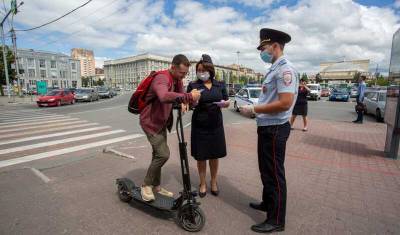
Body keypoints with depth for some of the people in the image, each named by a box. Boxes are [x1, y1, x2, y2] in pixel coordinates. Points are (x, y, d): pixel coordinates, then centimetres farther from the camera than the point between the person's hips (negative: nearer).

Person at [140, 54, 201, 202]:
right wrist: (189, 96, -47)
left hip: (162, 122, 9)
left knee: (159, 154, 15)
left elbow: (181, 94, 3)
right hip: (150, 122, -9)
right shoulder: (162, 78, -26)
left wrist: (184, 102, -21)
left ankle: (156, 186, 31)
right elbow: (164, 96, -48)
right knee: (163, 154, -14)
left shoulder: (177, 79, 3)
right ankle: (146, 185, 8)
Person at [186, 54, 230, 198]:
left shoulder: (220, 85, 6)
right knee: (201, 157, 7)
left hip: (216, 126, 2)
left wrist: (224, 103, -11)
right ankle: (202, 184, 28)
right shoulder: (193, 85, -2)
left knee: (215, 155, 11)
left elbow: (227, 102, 12)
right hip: (199, 126, -2)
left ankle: (213, 182, 32)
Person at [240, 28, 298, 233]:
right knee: (265, 170, 22)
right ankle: (267, 203, 42)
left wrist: (254, 109, -19)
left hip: (275, 129, -10)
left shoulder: (285, 69, -15)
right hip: (266, 127, 10)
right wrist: (253, 109, 6)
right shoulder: (273, 69, 15)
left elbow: (285, 103, -25)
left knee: (274, 174, 3)